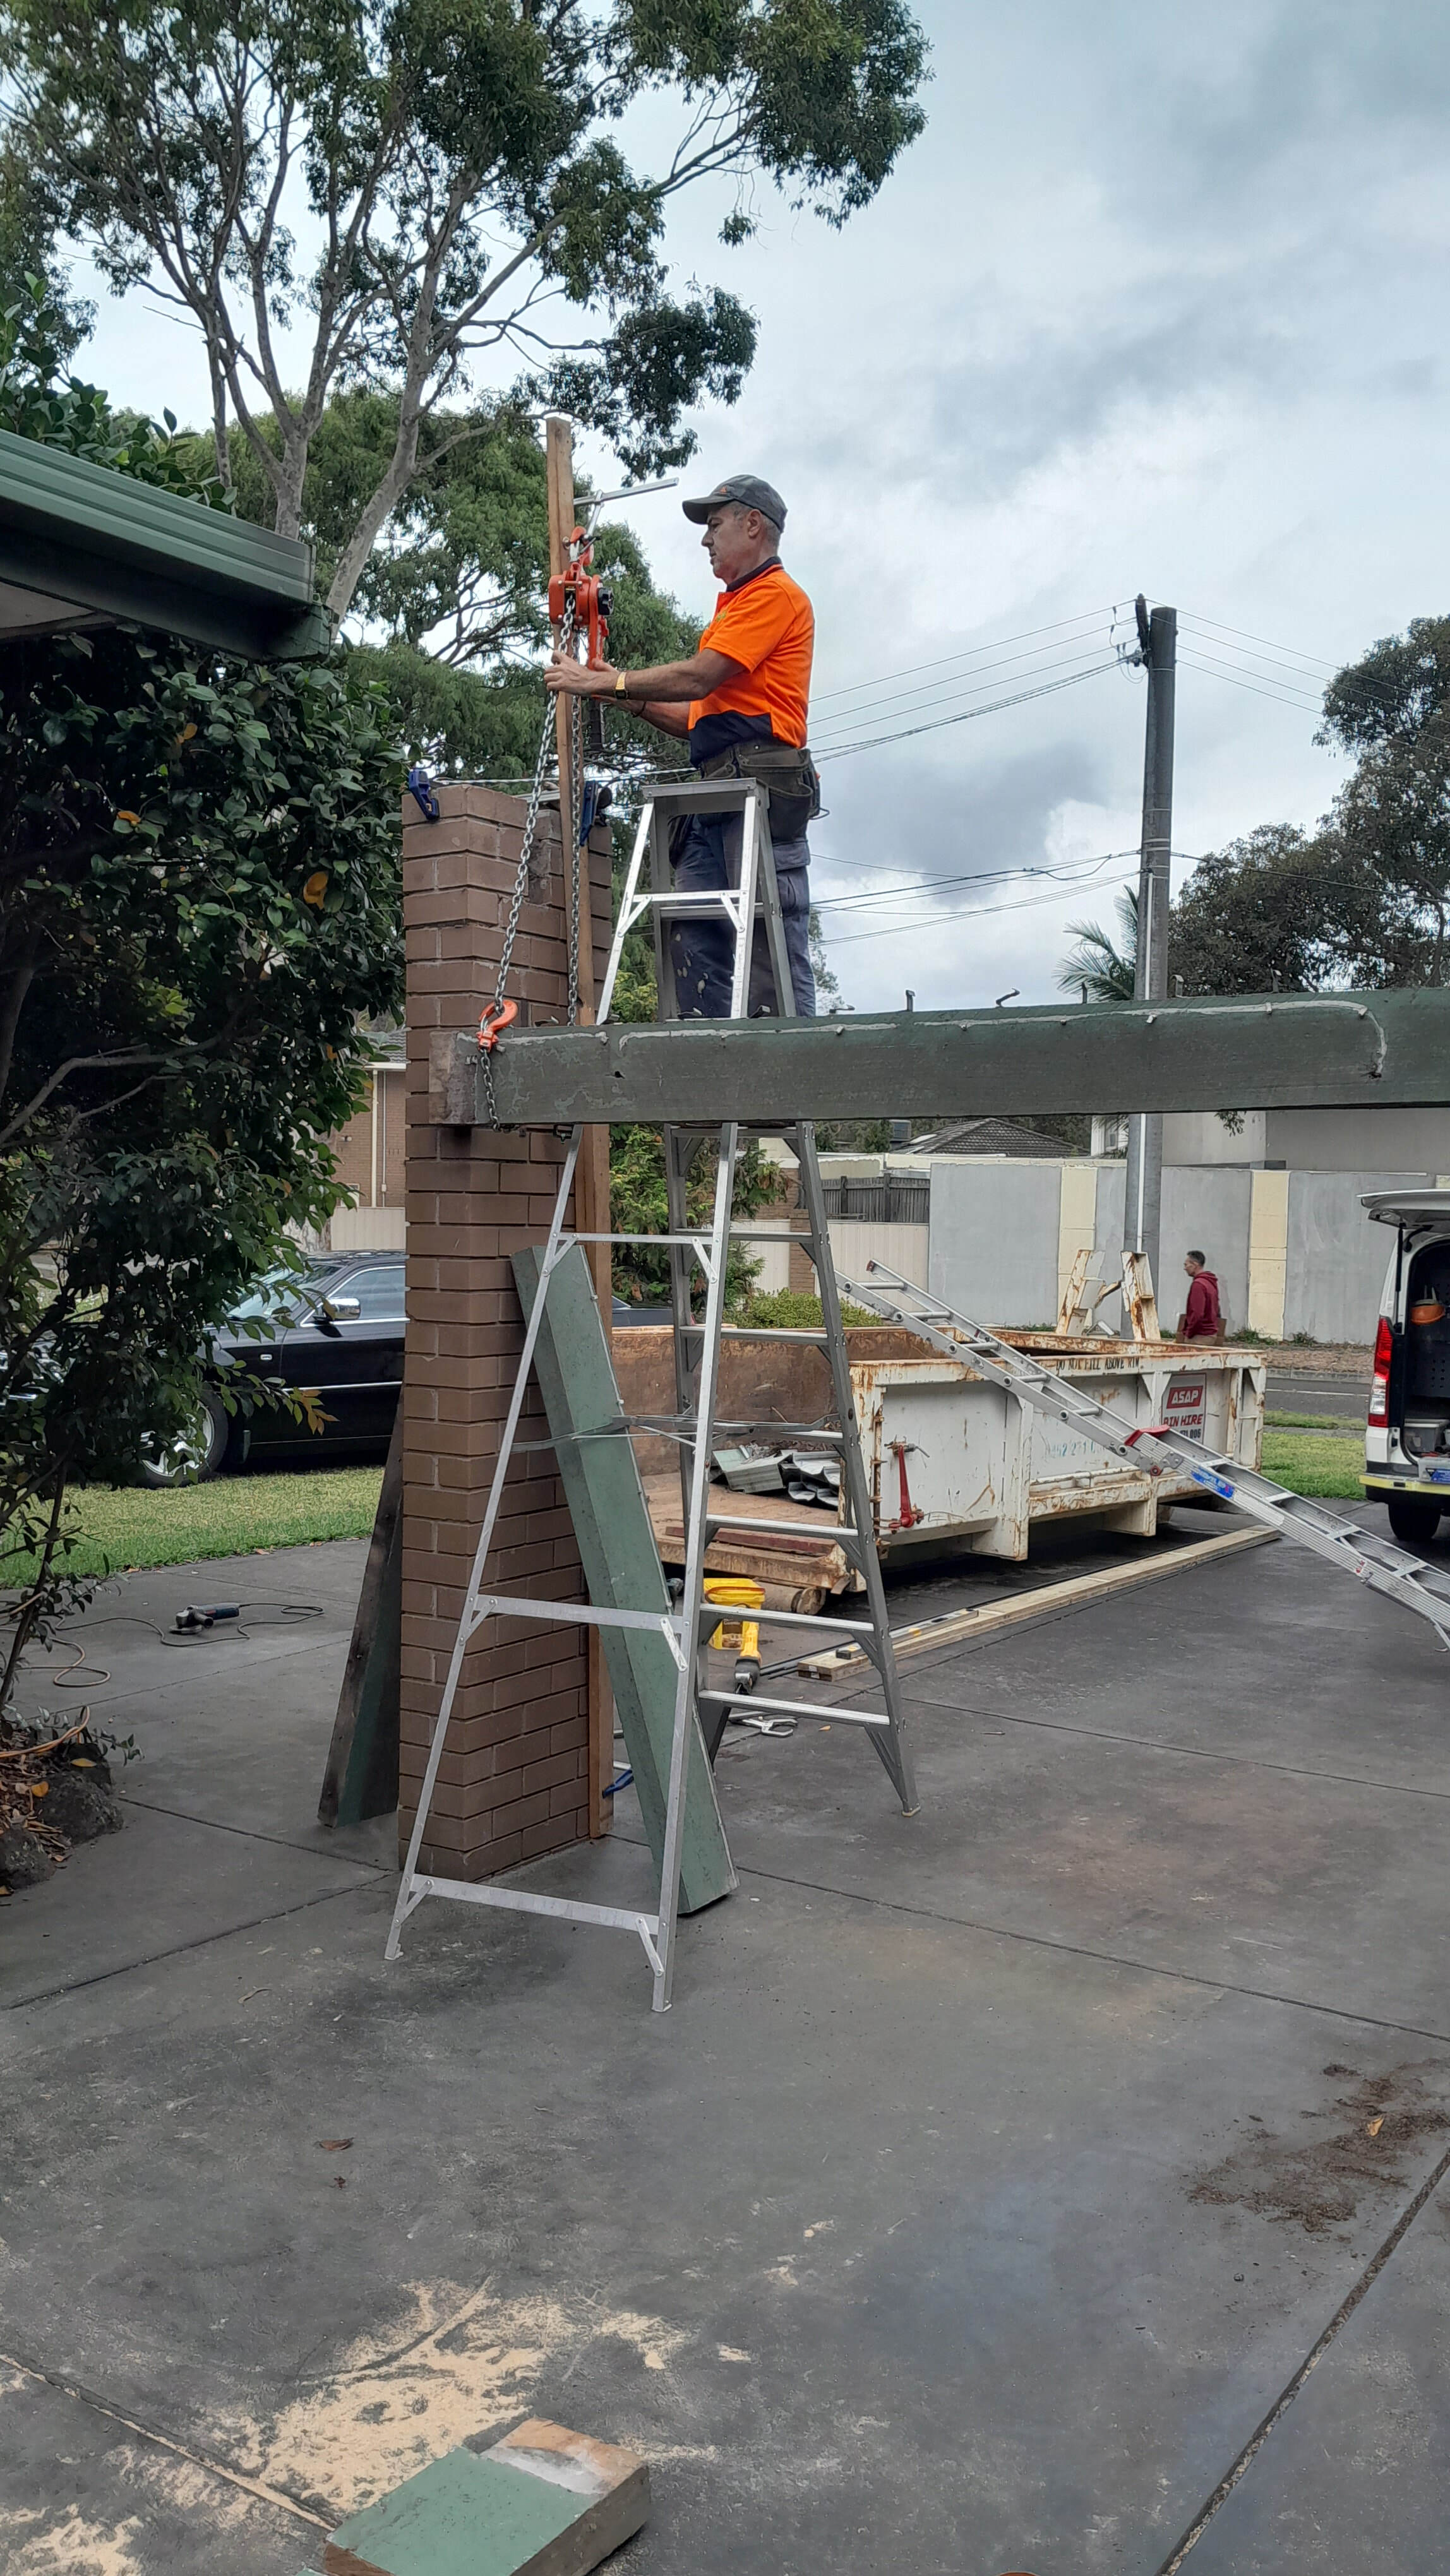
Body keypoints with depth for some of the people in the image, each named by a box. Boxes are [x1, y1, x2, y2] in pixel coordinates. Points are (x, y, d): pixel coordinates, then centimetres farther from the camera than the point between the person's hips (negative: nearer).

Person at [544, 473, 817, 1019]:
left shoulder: (775, 593, 1)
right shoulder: (733, 606, 31)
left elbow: (698, 677, -10)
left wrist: (600, 682, -4)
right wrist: (632, 701, 16)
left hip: (762, 785, -9)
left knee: (772, 941, -14)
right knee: (694, 937, -2)